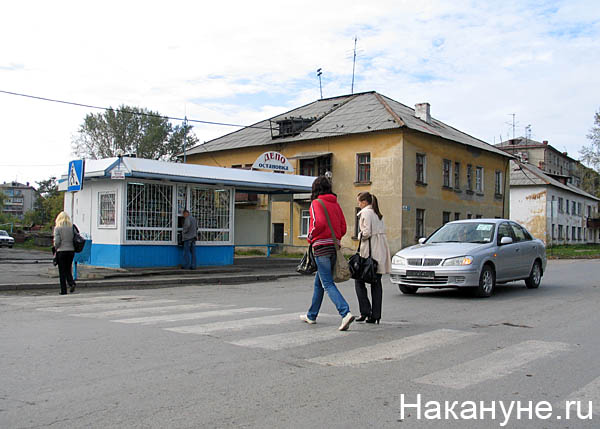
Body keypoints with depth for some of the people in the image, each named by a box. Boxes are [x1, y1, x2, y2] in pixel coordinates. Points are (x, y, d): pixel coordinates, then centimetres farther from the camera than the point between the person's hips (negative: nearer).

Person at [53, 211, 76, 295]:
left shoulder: (57, 228, -7)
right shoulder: (72, 227, 2)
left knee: (62, 272, 5)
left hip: (61, 251, -3)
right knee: (68, 270, 17)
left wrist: (56, 248, 7)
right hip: (71, 250, 3)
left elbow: (57, 241, -12)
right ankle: (72, 282, -8)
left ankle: (63, 290, 6)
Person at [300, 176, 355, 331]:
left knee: (328, 284, -8)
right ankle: (311, 315, 28)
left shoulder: (316, 203, -5)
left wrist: (310, 237, -5)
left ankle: (346, 313, -23)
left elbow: (319, 223, -21)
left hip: (321, 247, -7)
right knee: (319, 282, 18)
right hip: (334, 246, 7)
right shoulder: (335, 204, 13)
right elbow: (343, 227, 9)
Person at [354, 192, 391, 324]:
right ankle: (375, 315, 7)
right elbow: (382, 230, 15)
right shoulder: (378, 213, 18)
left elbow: (367, 232, -18)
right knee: (376, 282, 7)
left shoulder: (366, 212, -8)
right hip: (381, 251, 8)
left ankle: (365, 311, -3)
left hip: (370, 250, -8)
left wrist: (360, 236, 1)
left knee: (359, 280, 3)